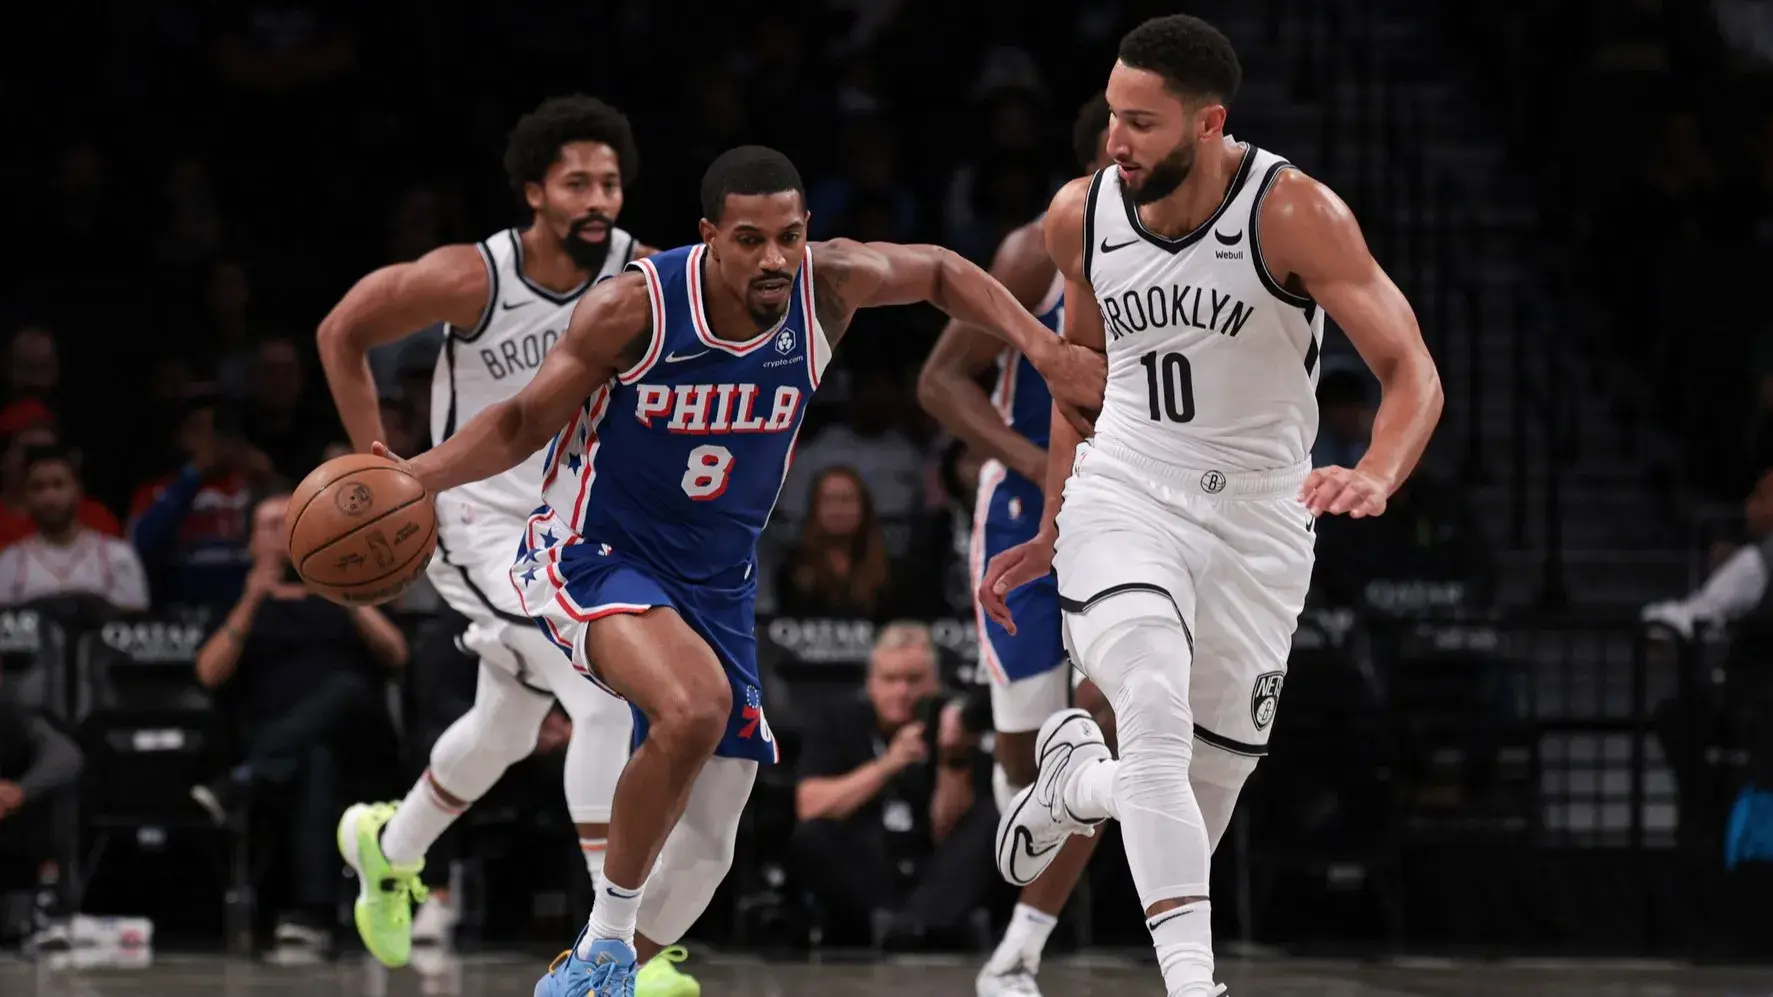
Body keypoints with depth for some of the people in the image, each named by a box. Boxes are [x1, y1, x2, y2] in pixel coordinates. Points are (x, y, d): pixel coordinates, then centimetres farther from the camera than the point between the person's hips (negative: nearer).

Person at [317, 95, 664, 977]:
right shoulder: (470, 280, -21)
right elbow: (341, 333, -7)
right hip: (484, 523, -6)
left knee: (506, 731, 24)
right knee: (608, 699, -23)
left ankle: (389, 847, 52)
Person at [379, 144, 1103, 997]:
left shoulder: (829, 287, -11)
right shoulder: (635, 309, -21)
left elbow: (939, 273, 11)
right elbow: (523, 423, -8)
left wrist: (1044, 350, 1)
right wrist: (413, 479, -23)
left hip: (716, 583, 5)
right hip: (591, 553, -5)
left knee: (704, 850, 5)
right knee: (695, 704, -35)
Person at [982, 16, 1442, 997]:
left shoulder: (1293, 213, -15)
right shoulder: (1080, 216, -3)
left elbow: (1413, 374, -17)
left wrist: (1374, 476, -38)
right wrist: (1050, 529, 21)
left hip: (1257, 522, -1)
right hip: (1122, 501, 1)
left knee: (1195, 814, 4)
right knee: (1157, 720, -29)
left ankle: (1075, 777, 38)